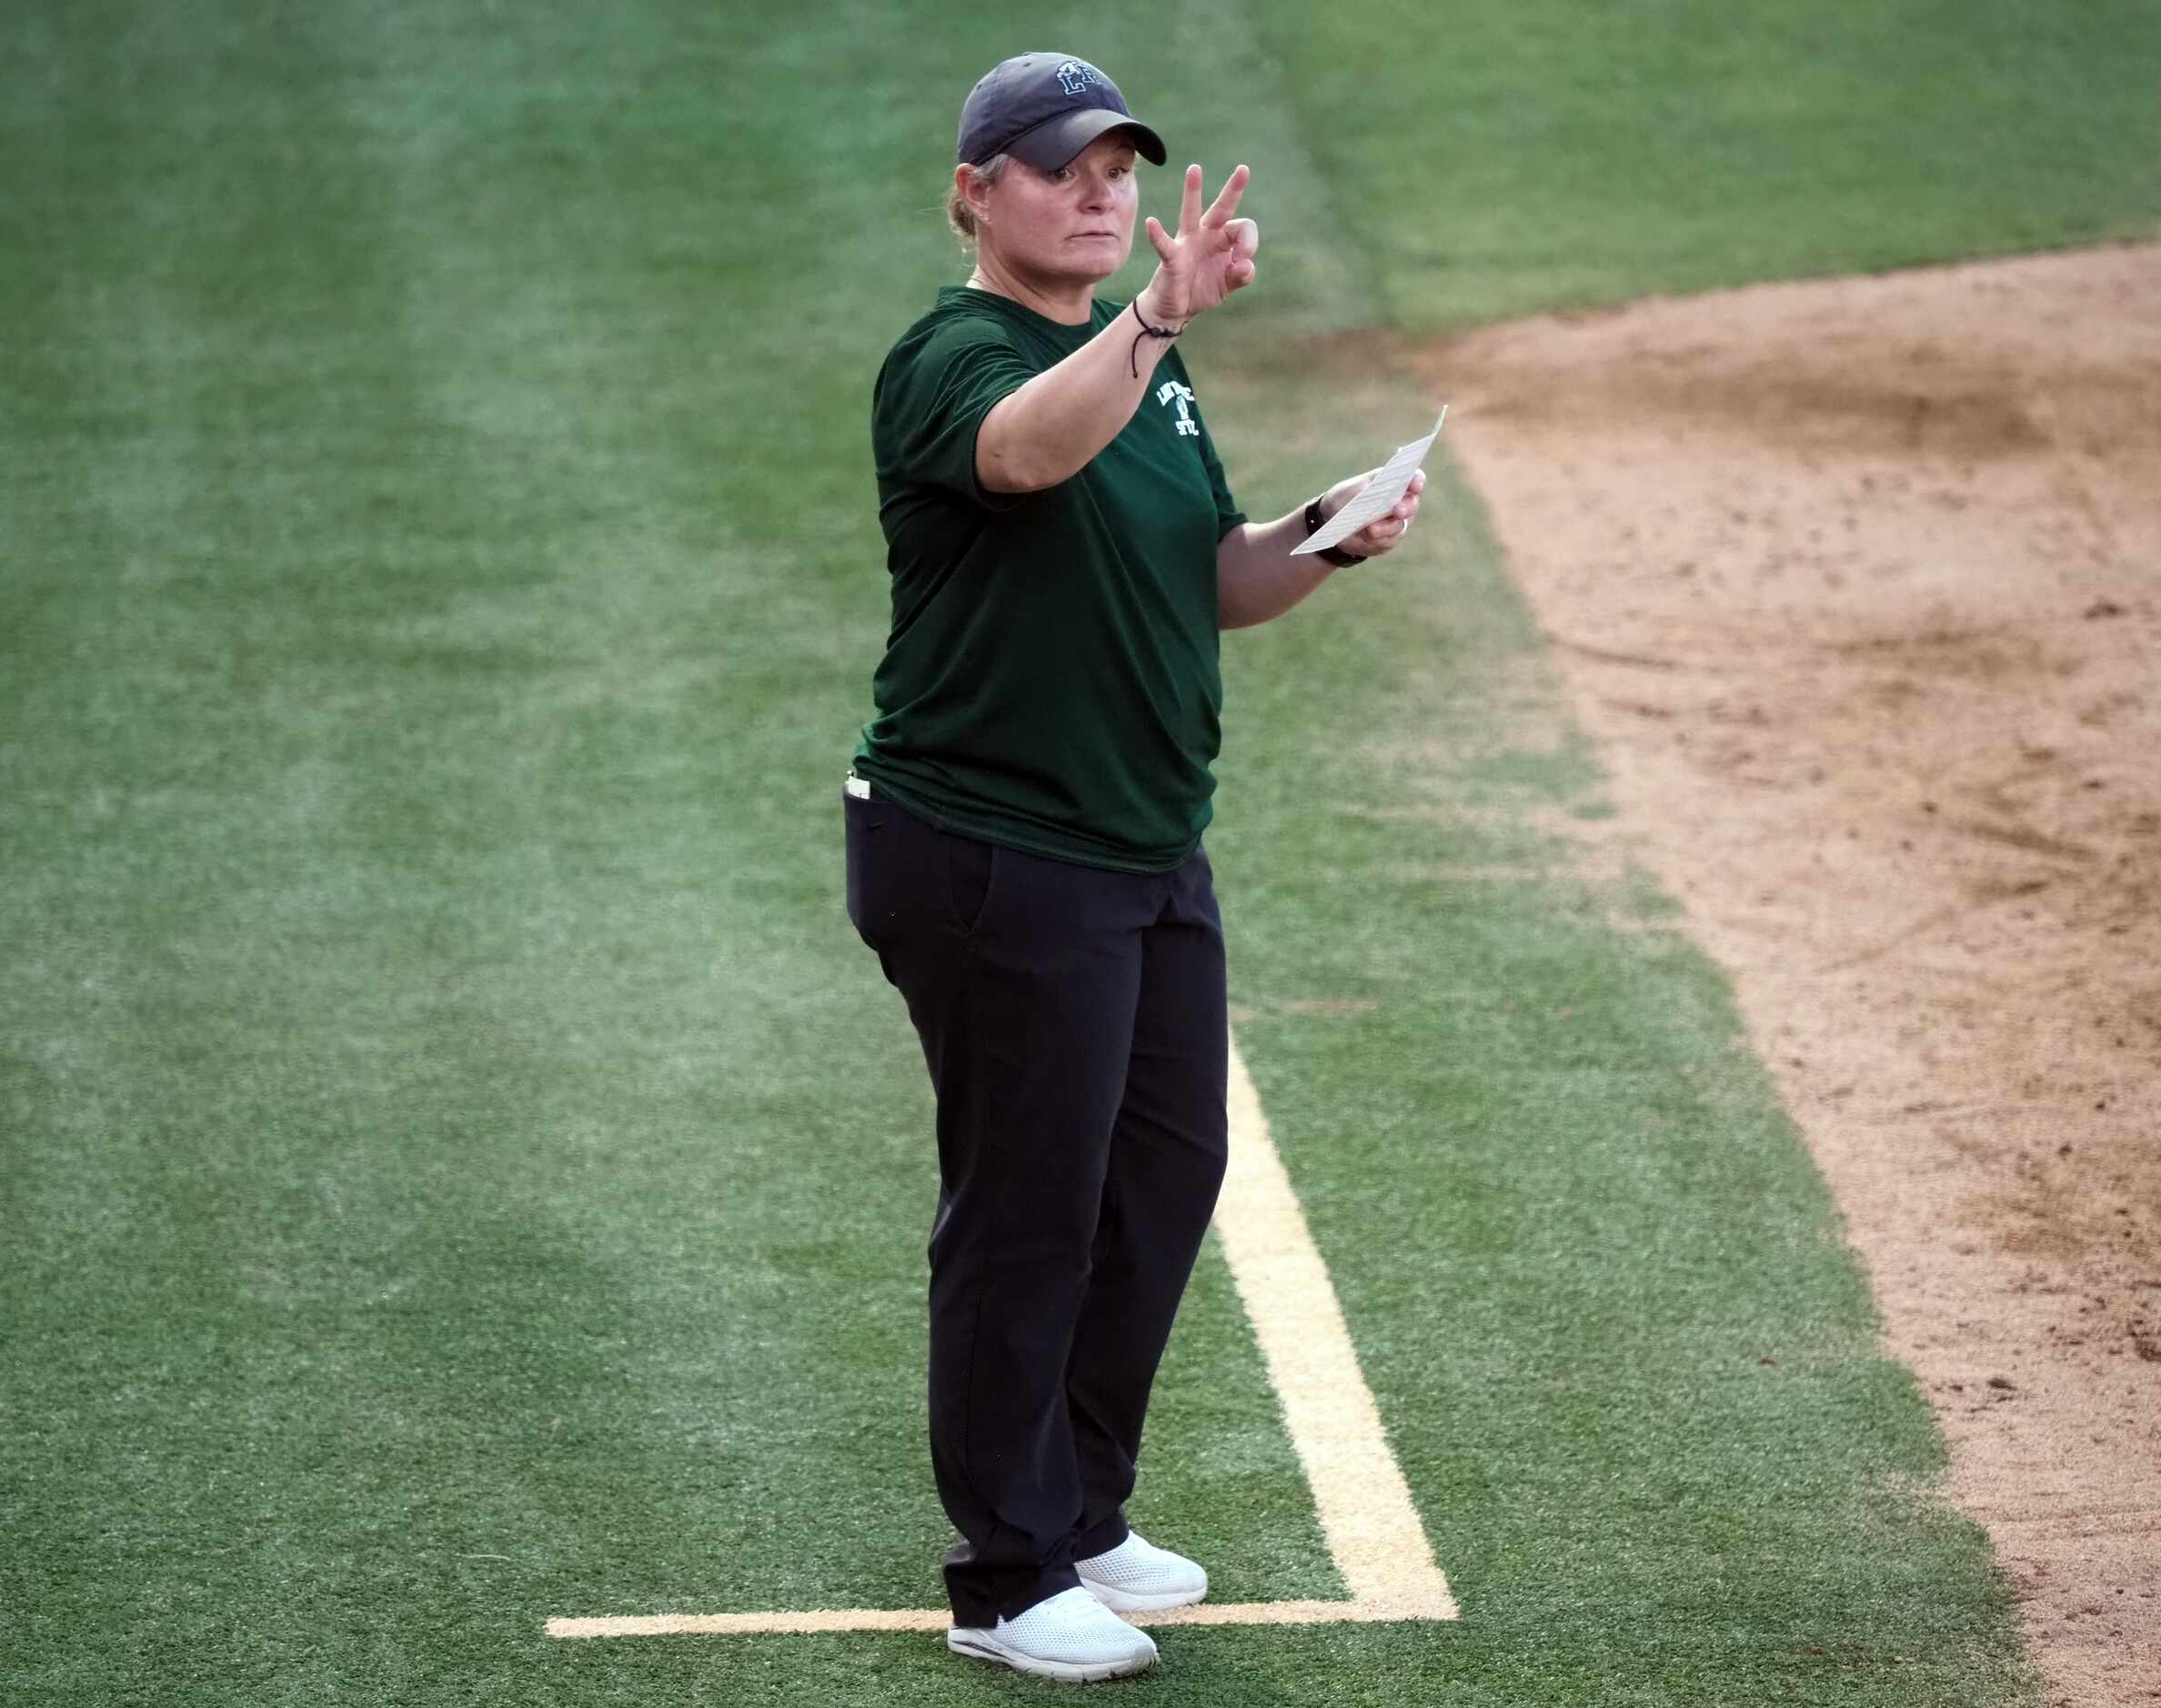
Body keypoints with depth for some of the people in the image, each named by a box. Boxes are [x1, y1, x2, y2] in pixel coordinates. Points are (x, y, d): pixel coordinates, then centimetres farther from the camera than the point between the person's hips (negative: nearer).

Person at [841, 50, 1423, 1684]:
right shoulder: (951, 358, -14)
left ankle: (1080, 1513, 31)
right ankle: (1008, 1577, 9)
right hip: (988, 856, -9)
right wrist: (1157, 319, -53)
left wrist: (1327, 535, -3)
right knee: (1030, 1206, -2)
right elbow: (1031, 450, -38)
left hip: (1150, 847, 9)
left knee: (1167, 1177, 15)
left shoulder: (1140, 360, 13)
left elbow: (1214, 586, 16)